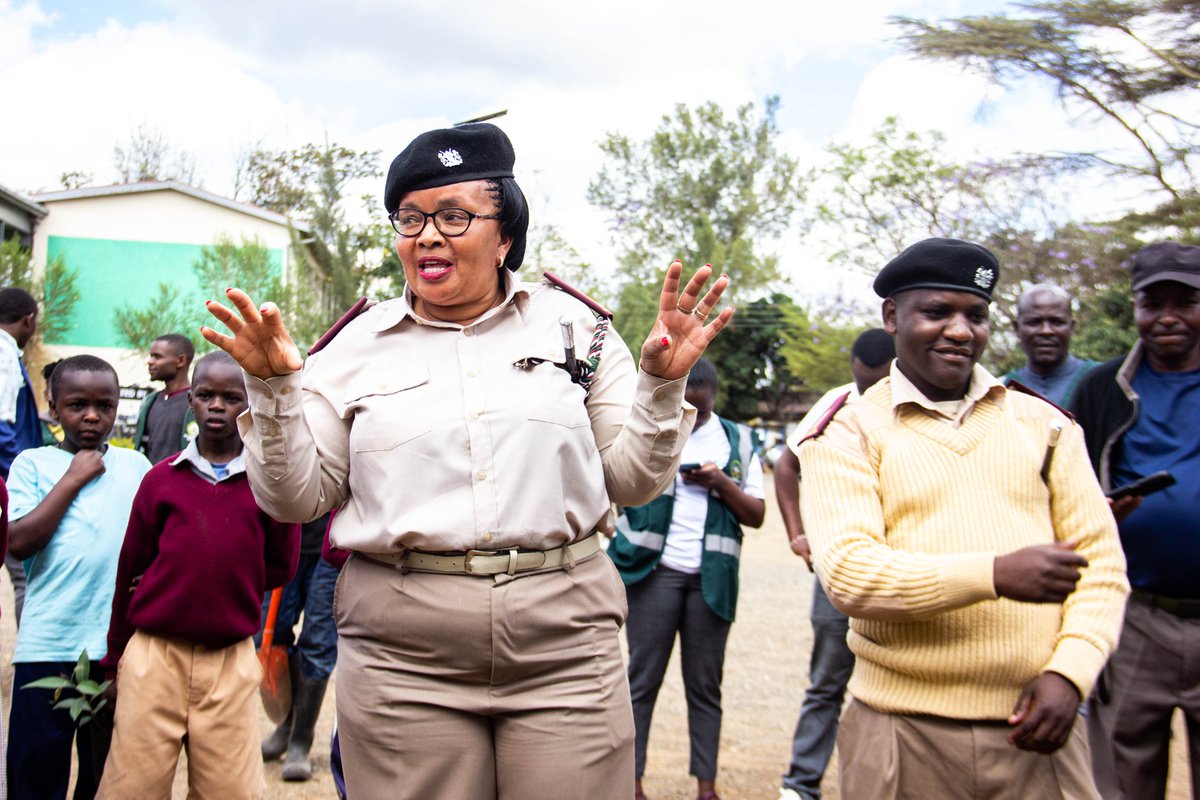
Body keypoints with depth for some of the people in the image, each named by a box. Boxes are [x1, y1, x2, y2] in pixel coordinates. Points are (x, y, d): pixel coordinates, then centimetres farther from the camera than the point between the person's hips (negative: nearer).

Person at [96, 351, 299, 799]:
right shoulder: (162, 478, 4)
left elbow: (280, 567, 5)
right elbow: (130, 571, 10)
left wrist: (228, 585, -7)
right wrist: (114, 660, 14)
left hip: (230, 659, -1)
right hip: (153, 655, 1)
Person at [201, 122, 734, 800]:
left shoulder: (575, 328, 6)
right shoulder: (357, 347, 6)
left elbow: (632, 483, 7)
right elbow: (295, 499, 7)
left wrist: (661, 385, -8)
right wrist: (275, 389, -7)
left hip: (566, 645, 1)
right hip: (402, 658, 0)